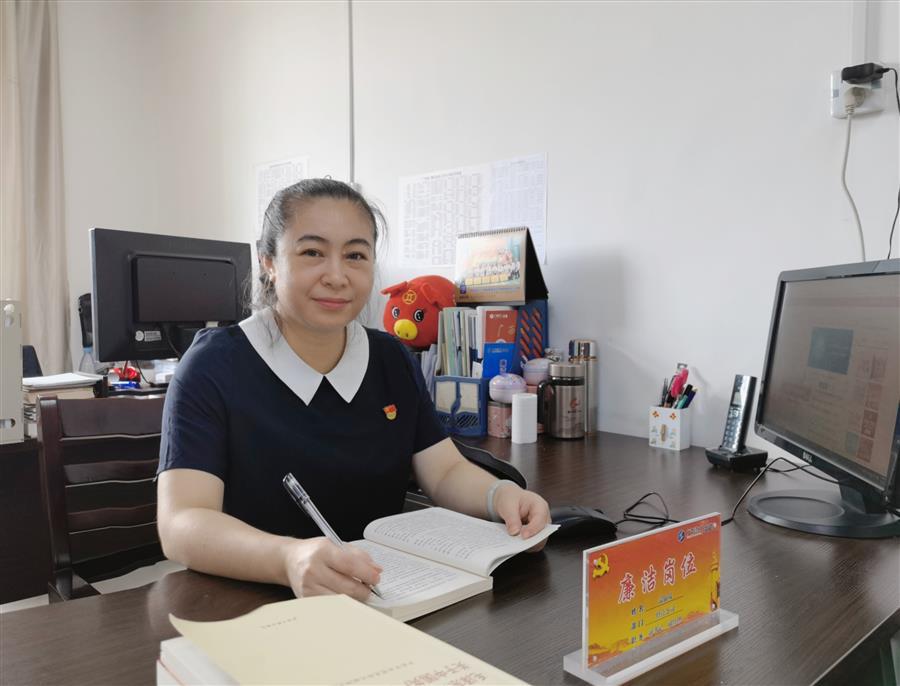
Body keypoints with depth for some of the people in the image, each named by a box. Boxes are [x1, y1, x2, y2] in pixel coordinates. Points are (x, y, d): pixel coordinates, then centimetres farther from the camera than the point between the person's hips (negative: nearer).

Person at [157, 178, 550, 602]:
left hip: (384, 600, 4)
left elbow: (446, 473, 2)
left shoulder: (392, 361, 5)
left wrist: (500, 495, -20)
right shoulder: (215, 366, -11)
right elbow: (181, 524, -22)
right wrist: (289, 559, -41)